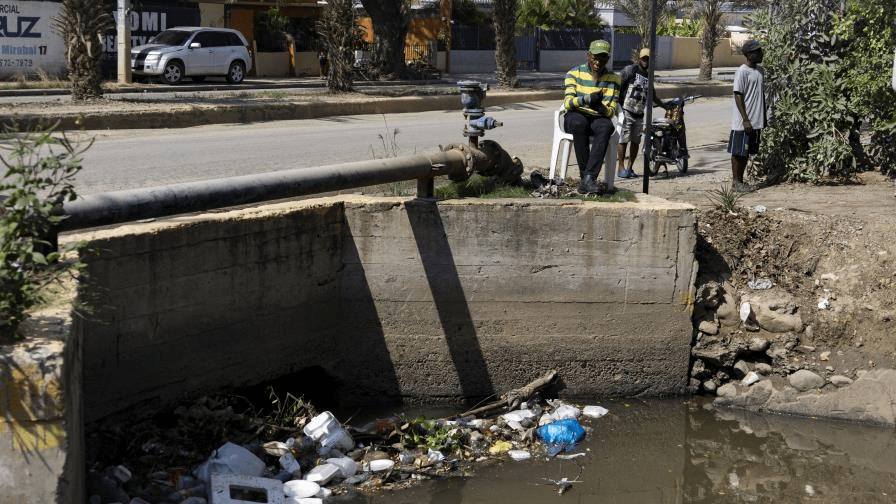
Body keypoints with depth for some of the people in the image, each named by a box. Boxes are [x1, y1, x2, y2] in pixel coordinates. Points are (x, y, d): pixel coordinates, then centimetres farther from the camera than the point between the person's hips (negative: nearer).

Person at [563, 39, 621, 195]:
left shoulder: (613, 79, 6)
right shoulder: (574, 73, 3)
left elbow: (612, 111, -3)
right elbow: (567, 103, -9)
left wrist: (601, 107, -27)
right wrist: (586, 99, -30)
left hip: (599, 119, 1)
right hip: (576, 117, -1)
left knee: (606, 126, -36)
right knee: (579, 123, -38)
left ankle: (588, 177, -44)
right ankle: (585, 175, -38)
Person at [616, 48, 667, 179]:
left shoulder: (648, 77, 18)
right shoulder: (630, 70, -3)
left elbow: (652, 96, 29)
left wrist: (665, 106, 27)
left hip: (639, 114, 7)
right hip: (626, 111, -7)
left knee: (636, 141, 7)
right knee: (623, 140, -7)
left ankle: (630, 168, 15)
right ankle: (620, 168, -3)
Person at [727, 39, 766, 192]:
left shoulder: (760, 71, 11)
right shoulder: (742, 72, -13)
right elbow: (738, 96, -15)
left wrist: (764, 118, 18)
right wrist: (745, 119, -19)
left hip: (756, 122, 8)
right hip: (743, 122, -8)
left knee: (747, 152, 12)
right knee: (738, 152, 0)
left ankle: (740, 181, 19)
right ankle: (735, 181, 8)